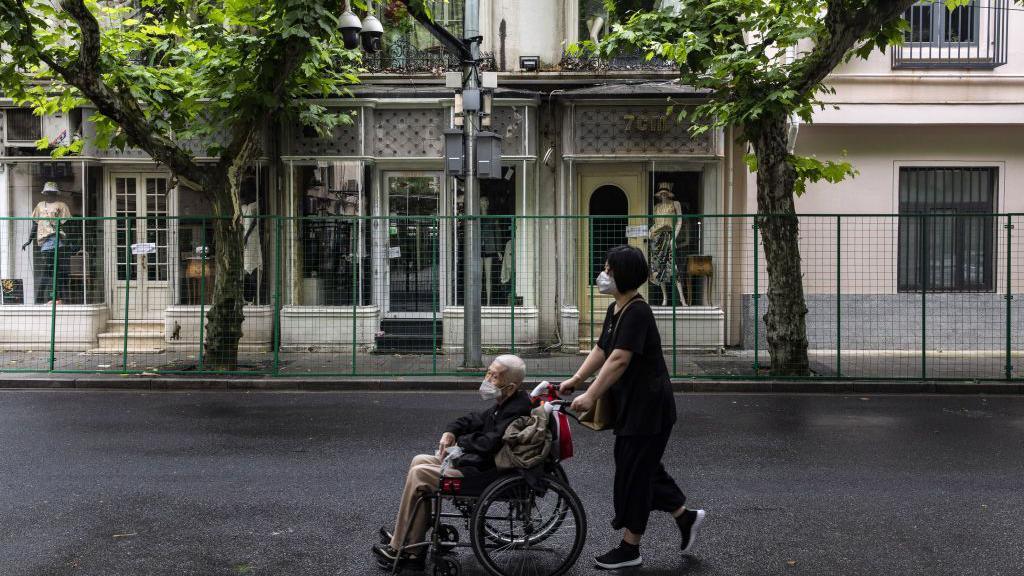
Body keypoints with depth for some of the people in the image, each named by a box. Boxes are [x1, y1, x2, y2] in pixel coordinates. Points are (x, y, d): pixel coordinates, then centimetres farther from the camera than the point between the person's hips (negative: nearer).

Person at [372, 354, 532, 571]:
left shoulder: (516, 411, -24)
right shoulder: (504, 404, 9)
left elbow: (490, 443, -31)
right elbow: (476, 419, 19)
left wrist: (461, 442, -12)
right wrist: (451, 431, 0)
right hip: (474, 461, 11)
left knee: (418, 474, -12)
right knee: (420, 461, 13)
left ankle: (397, 549, 2)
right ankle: (413, 549, 11)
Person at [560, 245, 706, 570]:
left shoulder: (637, 312, -21)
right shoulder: (615, 310, 9)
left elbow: (619, 360, -28)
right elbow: (601, 350, 15)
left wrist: (591, 396, -29)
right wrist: (576, 380, 9)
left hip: (648, 408, -10)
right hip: (631, 405, 10)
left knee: (633, 471, 0)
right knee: (644, 466, 17)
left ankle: (629, 548, 12)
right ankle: (685, 516, 31)